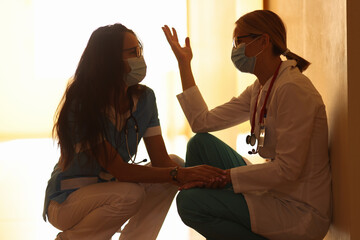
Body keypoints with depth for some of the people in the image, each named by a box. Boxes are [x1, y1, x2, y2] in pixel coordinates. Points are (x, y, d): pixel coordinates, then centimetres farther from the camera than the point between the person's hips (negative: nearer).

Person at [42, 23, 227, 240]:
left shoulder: (144, 98, -5)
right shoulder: (81, 105, -25)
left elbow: (161, 160, -9)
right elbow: (118, 169, -29)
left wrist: (196, 176, -29)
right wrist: (177, 175, -36)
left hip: (109, 185, 7)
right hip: (67, 200, -7)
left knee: (176, 162, -10)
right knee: (129, 195, -34)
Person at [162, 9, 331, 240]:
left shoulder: (293, 89, -20)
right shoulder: (259, 90, 10)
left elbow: (287, 169, -24)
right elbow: (203, 122, 7)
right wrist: (184, 63, 8)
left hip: (300, 212, -9)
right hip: (274, 193, 9)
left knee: (188, 201, -15)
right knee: (201, 143, 7)